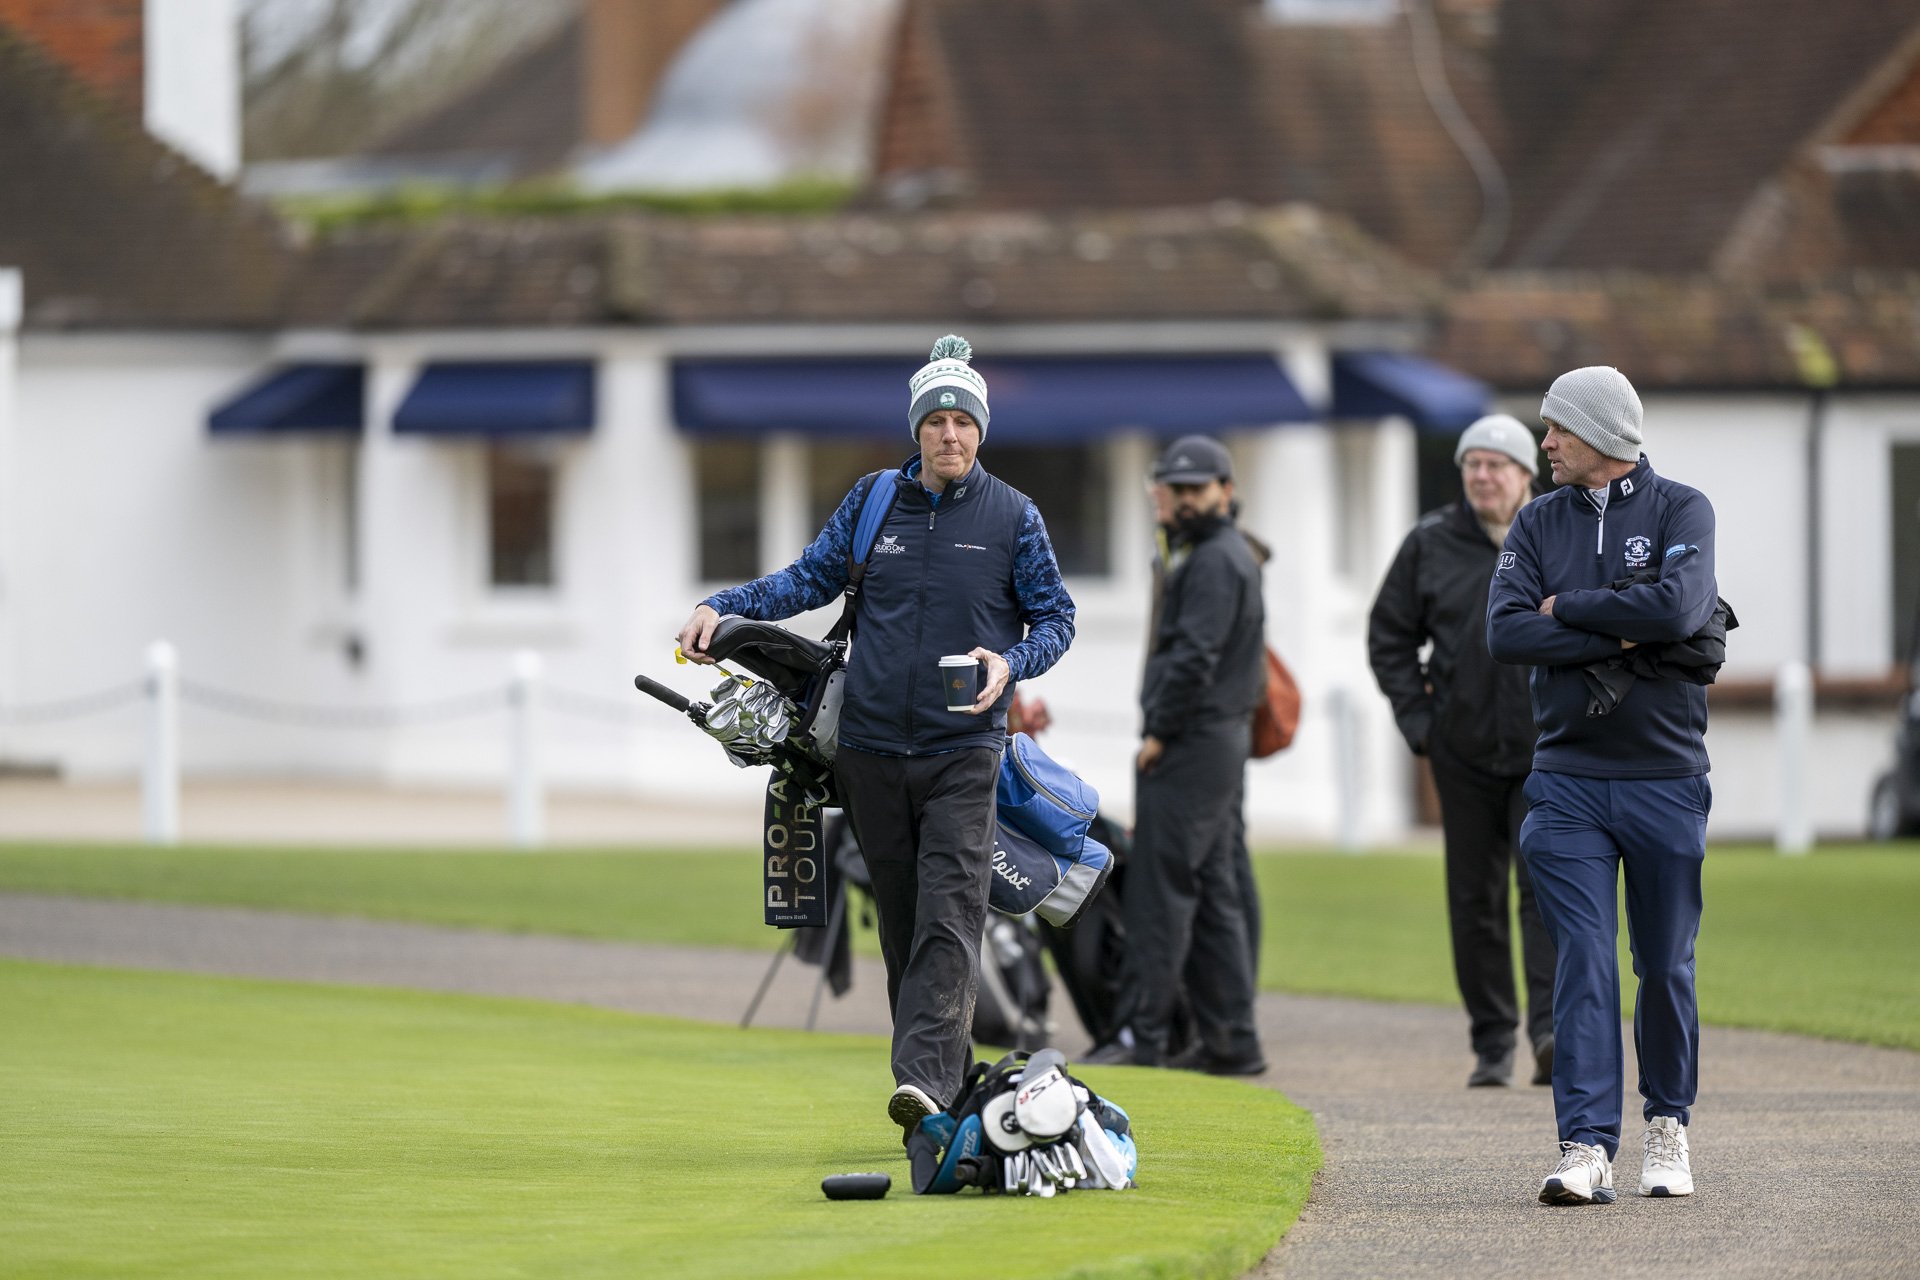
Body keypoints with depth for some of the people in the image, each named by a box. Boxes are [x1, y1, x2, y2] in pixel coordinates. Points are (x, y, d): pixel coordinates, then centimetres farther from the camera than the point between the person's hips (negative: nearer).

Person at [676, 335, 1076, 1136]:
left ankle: (924, 1077, -26)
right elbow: (810, 578, 13)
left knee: (949, 918, -15)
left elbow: (1055, 616, 5)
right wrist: (723, 607, 0)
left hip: (963, 749, -3)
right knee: (900, 919, 6)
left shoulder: (1012, 517, 2)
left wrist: (1010, 663, -14)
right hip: (872, 749, 3)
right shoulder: (873, 502, 8)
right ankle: (950, 1072, 15)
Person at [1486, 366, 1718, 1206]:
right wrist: (1617, 638, -12)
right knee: (1583, 964, -8)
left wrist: (1567, 609, -8)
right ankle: (1587, 1148, -13)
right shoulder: (1540, 523, 9)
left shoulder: (1681, 511, -1)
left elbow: (1677, 609, -19)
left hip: (1665, 778, -1)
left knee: (1664, 966, 7)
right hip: (1568, 781, 1)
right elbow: (1505, 632, -5)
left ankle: (1668, 1124, 25)